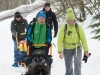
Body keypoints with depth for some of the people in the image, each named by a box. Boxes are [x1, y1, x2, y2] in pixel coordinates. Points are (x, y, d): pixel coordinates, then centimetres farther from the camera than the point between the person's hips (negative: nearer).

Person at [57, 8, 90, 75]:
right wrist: (60, 51, -22)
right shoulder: (63, 28, -11)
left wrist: (86, 50, -7)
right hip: (67, 49, 1)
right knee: (68, 67, 11)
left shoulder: (78, 27, -9)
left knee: (77, 63, -21)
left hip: (77, 48, -1)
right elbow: (60, 40, -13)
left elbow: (83, 39, -6)